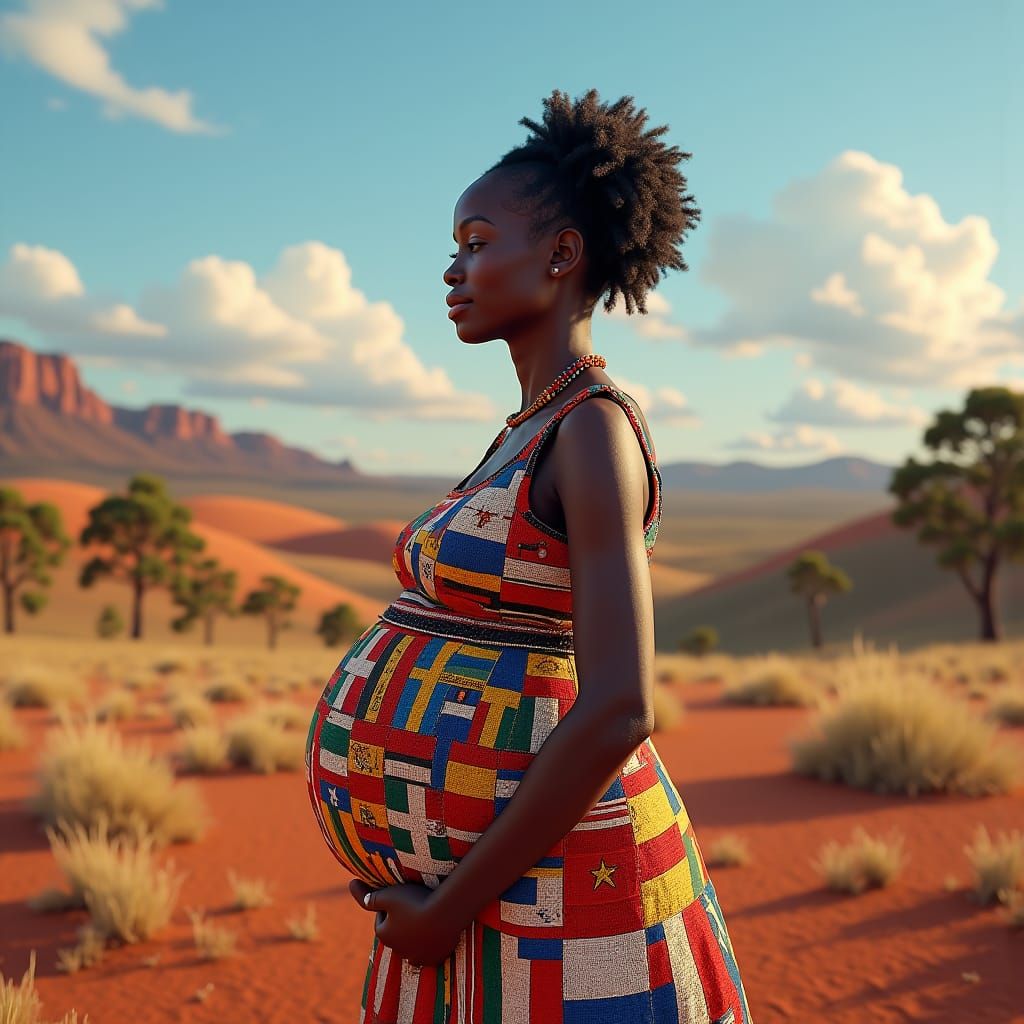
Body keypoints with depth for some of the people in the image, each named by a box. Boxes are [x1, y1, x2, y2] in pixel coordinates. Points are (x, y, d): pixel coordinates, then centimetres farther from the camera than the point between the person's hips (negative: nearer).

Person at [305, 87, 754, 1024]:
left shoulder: (597, 428, -17)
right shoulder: (535, 431, 11)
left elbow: (619, 711, -25)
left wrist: (453, 908, -17)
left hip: (543, 878, -9)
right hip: (465, 874, 9)